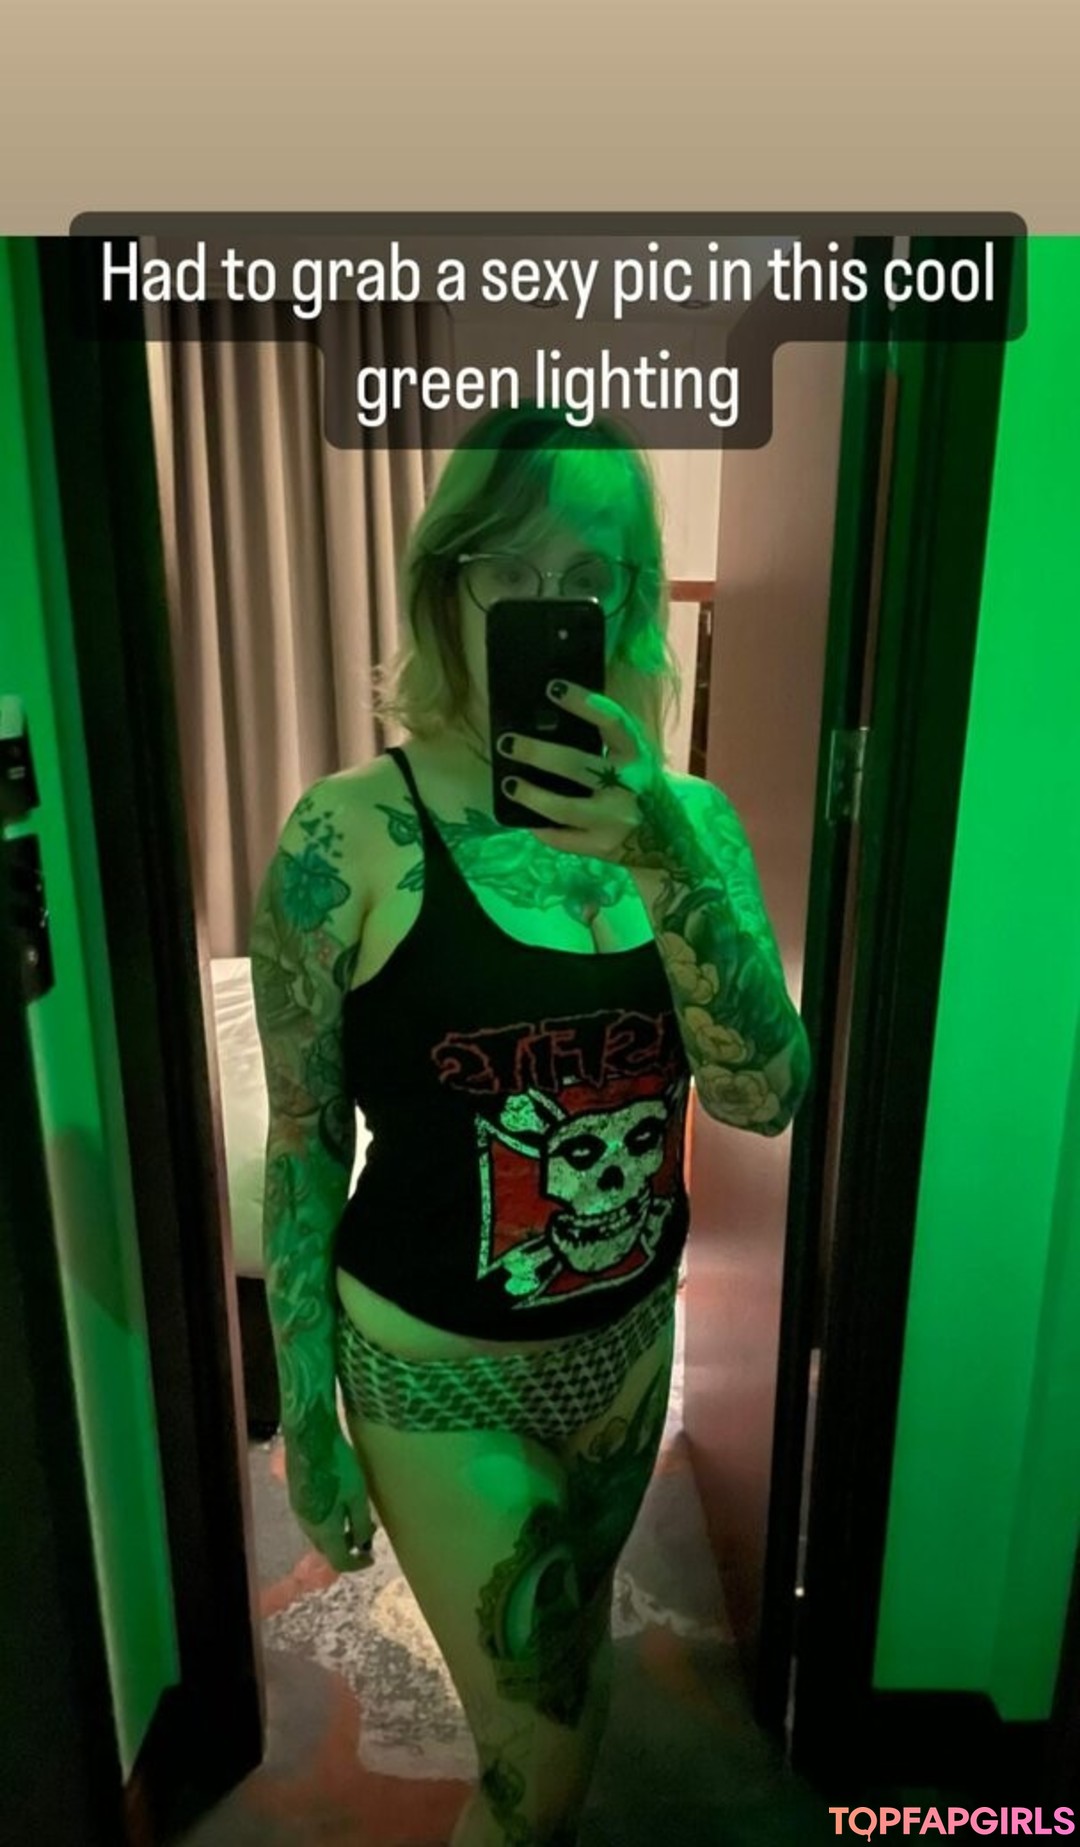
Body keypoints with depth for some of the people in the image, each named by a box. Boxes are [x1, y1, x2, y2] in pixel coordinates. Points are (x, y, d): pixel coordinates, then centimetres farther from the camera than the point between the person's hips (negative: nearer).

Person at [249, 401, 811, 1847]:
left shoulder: (686, 818, -7)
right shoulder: (352, 835, -18)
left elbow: (768, 1098, -16)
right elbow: (305, 1146, -11)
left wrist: (669, 862, -30)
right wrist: (306, 1418, -4)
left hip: (630, 1339, 5)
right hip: (440, 1371, -4)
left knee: (574, 1666, 29)